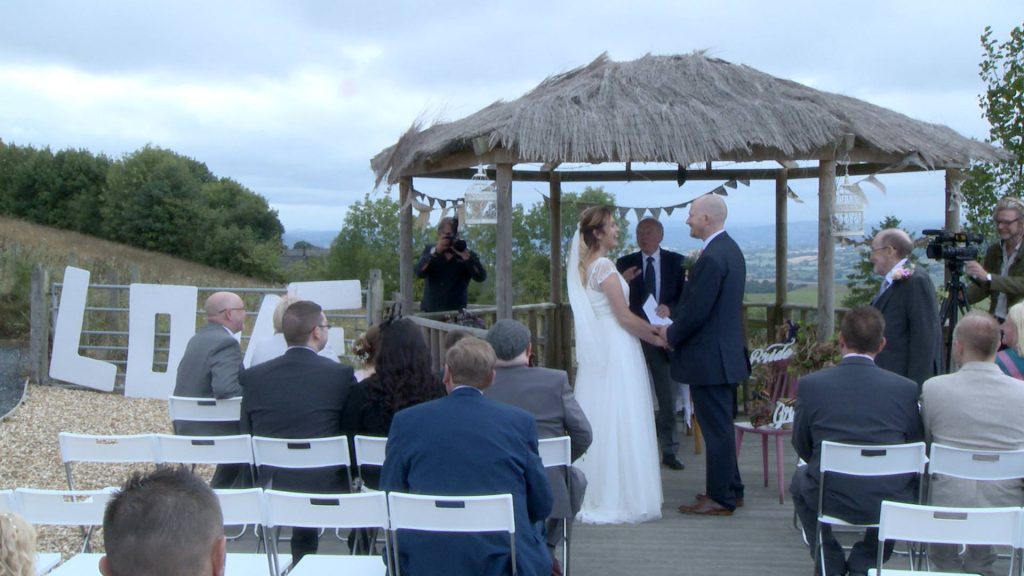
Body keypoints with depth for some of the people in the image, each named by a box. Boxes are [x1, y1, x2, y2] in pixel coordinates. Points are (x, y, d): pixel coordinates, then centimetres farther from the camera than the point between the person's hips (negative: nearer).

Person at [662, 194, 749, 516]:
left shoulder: (711, 258, -21)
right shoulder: (730, 250, 12)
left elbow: (696, 311, -22)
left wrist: (672, 335, -6)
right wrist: (675, 317, 12)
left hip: (709, 358, -10)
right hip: (727, 353, 10)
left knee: (716, 429, -2)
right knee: (723, 425, 18)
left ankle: (720, 498, 7)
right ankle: (731, 489, 29)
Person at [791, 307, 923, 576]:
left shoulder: (810, 385, -9)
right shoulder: (906, 389, -8)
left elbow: (802, 448, 3)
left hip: (830, 500, 0)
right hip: (889, 503, 0)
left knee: (800, 479, 33)